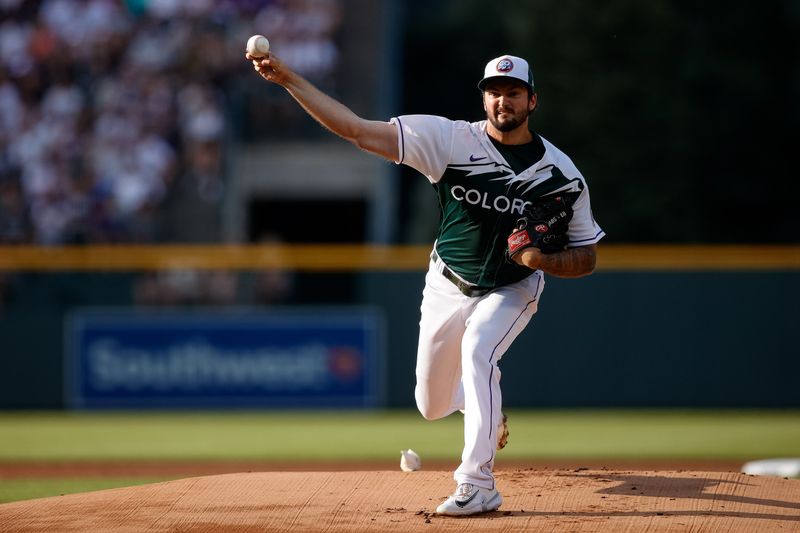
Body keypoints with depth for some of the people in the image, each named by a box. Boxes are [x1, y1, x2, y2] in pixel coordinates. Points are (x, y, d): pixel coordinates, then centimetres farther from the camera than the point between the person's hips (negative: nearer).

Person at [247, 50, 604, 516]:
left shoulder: (561, 175, -17)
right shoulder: (454, 140, -19)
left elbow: (587, 257, -6)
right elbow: (359, 131, -25)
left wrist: (545, 261, -29)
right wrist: (287, 79, -35)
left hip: (512, 290, -2)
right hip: (448, 286, 2)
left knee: (476, 351, -32)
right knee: (433, 406, 11)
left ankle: (477, 485, -30)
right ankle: (489, 401, 49)